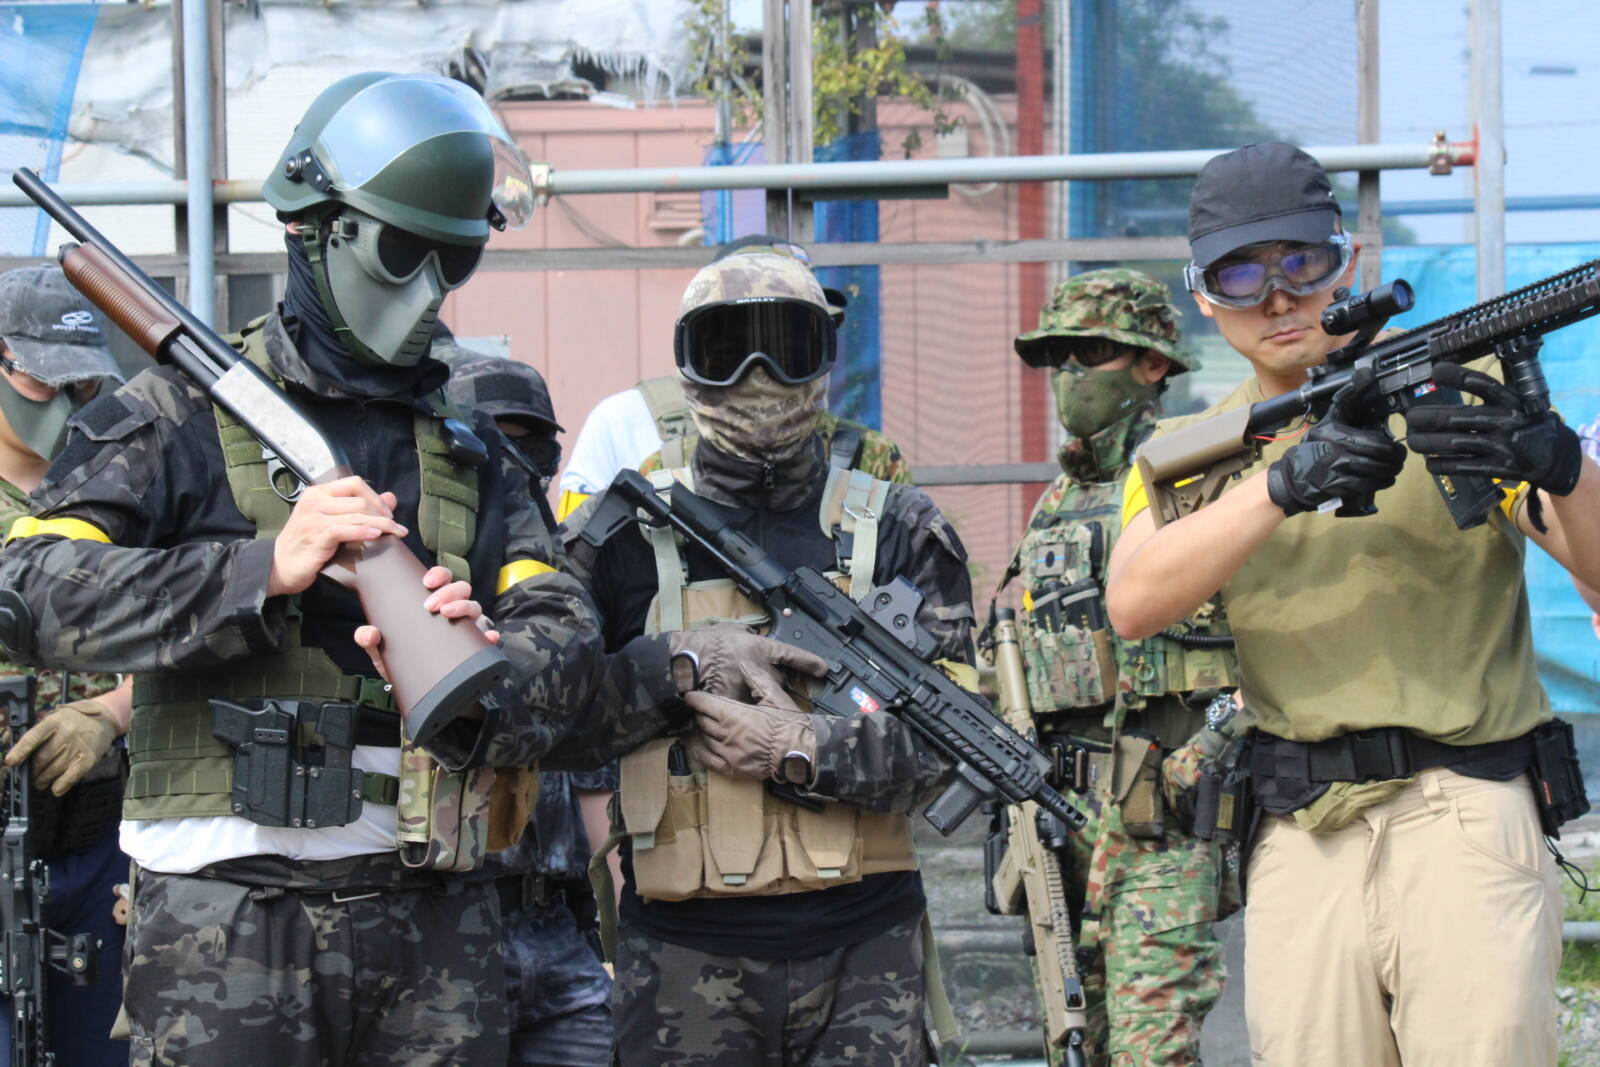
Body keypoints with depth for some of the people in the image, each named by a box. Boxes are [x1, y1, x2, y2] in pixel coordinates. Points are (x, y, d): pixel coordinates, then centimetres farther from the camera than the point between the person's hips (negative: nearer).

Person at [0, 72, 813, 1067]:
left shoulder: (472, 454, 17)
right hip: (227, 917, -3)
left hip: (432, 923, 4)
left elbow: (568, 647, 4)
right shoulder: (186, 414, 4)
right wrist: (265, 571, -17)